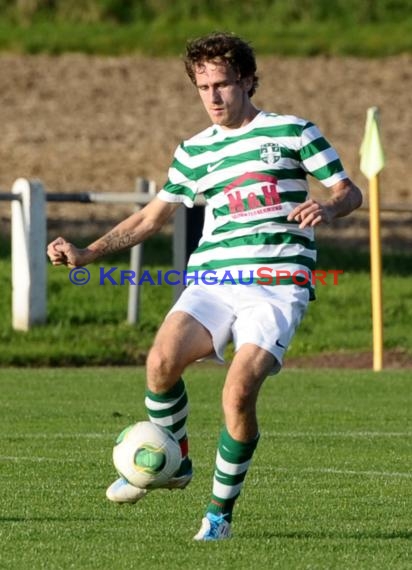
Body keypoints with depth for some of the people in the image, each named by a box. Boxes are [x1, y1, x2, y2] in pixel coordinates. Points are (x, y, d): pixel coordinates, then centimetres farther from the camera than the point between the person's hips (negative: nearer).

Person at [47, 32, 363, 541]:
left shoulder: (291, 132, 7)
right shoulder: (194, 152, 18)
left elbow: (350, 191, 8)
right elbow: (153, 216, 23)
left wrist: (327, 209, -16)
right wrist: (85, 254, 14)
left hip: (278, 284, -3)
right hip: (212, 280, 3)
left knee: (239, 392, -22)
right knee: (162, 360, -25)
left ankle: (221, 508, -1)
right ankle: (172, 462, 1)